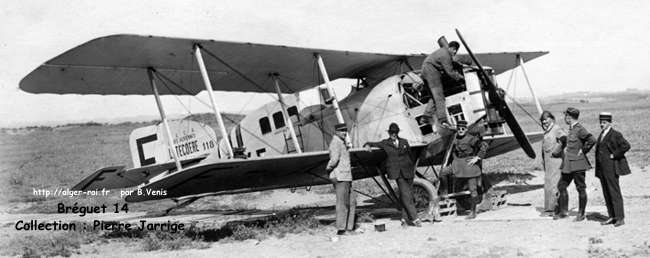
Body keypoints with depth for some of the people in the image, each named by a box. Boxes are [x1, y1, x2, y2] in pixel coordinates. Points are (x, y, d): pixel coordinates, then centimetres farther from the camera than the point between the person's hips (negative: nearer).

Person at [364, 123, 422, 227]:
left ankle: (405, 218, 13)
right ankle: (414, 218, -12)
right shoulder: (385, 143, 7)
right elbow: (372, 144, 13)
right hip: (397, 172, -3)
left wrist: (413, 169, 19)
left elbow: (410, 155, 18)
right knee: (405, 194, -13)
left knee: (408, 195, 3)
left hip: (408, 171, 3)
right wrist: (368, 145, -10)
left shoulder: (404, 142, 12)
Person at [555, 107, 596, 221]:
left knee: (581, 188, 1)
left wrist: (583, 151, -15)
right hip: (568, 163, 9)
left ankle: (581, 214, 9)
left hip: (577, 163, -9)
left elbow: (592, 140, -25)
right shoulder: (571, 129, 13)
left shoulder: (580, 129, -15)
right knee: (561, 186, 10)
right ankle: (563, 211, 19)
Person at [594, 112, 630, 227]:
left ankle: (620, 218, -4)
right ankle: (612, 217, 15)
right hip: (602, 168, 8)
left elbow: (626, 146, -20)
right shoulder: (602, 135, 16)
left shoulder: (615, 134, -8)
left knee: (614, 192, -7)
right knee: (606, 193, 9)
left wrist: (614, 155, -15)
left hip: (611, 168, -8)